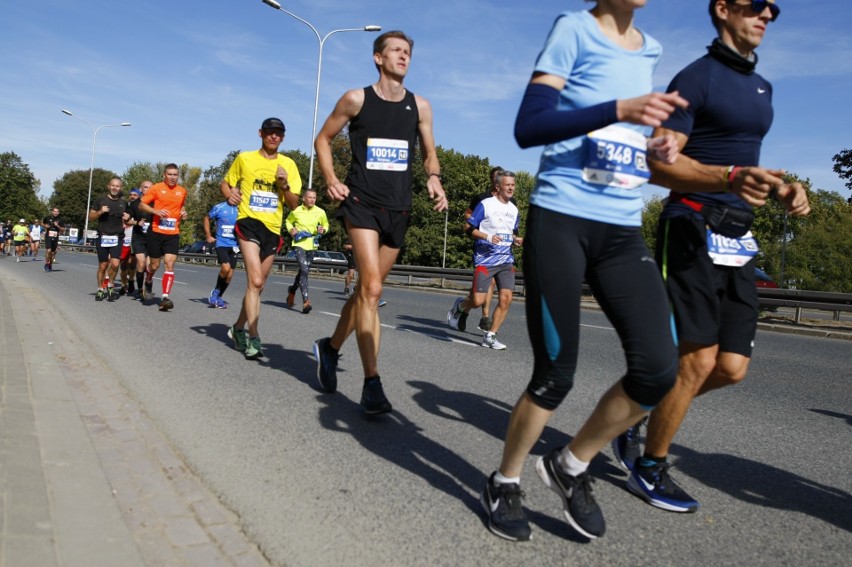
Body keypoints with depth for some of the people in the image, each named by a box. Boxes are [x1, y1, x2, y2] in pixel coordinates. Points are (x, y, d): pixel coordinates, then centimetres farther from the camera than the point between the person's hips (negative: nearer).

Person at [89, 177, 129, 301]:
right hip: (103, 237, -1)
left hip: (117, 237, 1)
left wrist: (127, 219, -1)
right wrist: (100, 212, -13)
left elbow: (126, 219, 22)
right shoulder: (100, 201, 4)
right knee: (102, 266, 4)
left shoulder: (124, 203, 10)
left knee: (115, 264, -15)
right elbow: (90, 217, 6)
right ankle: (100, 289, 20)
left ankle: (110, 285, 9)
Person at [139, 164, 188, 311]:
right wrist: (156, 211, -16)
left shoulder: (182, 191, 9)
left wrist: (183, 213, 5)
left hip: (173, 234, 2)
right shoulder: (156, 188, -2)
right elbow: (142, 205, 0)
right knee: (154, 265, 8)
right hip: (156, 232, -2)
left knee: (170, 264, -10)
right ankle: (148, 281, 42)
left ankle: (165, 297, -11)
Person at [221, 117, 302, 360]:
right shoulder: (244, 158, 4)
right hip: (249, 222, -3)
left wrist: (284, 185, -14)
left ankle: (238, 328, 32)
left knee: (257, 285, 13)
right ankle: (253, 338, -17)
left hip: (273, 228, 3)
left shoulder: (288, 164, 6)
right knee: (255, 281, -19)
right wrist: (229, 195, -7)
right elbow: (225, 183, 15)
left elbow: (294, 204, 5)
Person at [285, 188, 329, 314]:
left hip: (312, 245, 3)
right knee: (304, 270, -19)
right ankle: (305, 301, -22)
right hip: (299, 243, -3)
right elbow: (288, 221, 16)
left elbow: (326, 224, 17)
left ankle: (292, 290, 44)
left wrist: (323, 230, -5)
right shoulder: (296, 211, -2)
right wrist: (291, 229, -4)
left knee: (304, 271, 15)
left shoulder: (320, 212, 1)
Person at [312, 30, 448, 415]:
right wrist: (331, 180, -5)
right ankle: (372, 385, -15)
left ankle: (330, 347, 35)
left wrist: (433, 177, -5)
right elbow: (323, 139, 10)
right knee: (371, 289, -18)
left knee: (366, 289, 12)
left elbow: (429, 154, 17)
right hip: (362, 203, -4)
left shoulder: (420, 106, 8)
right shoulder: (356, 99, 1)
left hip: (398, 209, 4)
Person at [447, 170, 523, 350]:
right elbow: (468, 227, -5)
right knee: (478, 300, -10)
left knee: (506, 298, -7)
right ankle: (460, 306, 25)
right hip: (485, 259, -5)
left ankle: (490, 336, 5)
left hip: (506, 260, 6)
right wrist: (488, 236, -19)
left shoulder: (514, 209, 15)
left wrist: (516, 240, 6)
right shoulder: (486, 204, -4)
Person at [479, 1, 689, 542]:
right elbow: (528, 128, -13)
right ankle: (505, 482, 22)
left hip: (623, 230, 6)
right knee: (556, 374, -3)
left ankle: (571, 465, 17)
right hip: (560, 221, -6)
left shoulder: (649, 49, 18)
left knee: (658, 367, -6)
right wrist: (619, 110, -24)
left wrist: (653, 149, 7)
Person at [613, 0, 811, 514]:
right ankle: (650, 468, 9)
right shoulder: (697, 77, -5)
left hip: (739, 239, 8)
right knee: (698, 360, -9)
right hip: (694, 231, -8)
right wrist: (729, 179, -30)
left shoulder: (761, 86, 21)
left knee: (732, 367, 4)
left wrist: (781, 186, 10)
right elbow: (660, 164, -14)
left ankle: (641, 419, 23)